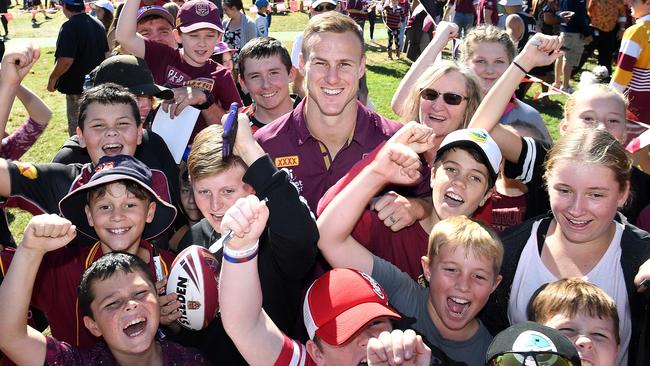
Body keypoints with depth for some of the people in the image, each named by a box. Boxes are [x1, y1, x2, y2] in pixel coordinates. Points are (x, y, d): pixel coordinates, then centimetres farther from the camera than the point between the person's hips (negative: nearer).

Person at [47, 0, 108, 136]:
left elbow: (66, 60, -27)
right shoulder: (98, 24, 6)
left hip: (76, 86, -8)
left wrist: (53, 77, -12)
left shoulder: (70, 27, -20)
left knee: (77, 130, 4)